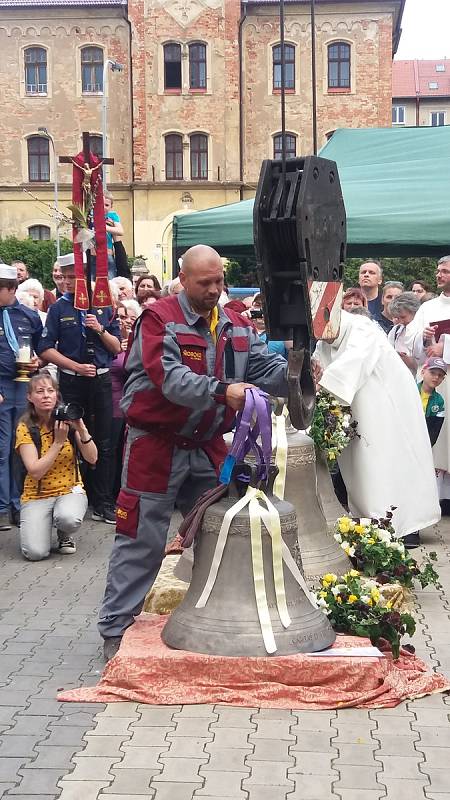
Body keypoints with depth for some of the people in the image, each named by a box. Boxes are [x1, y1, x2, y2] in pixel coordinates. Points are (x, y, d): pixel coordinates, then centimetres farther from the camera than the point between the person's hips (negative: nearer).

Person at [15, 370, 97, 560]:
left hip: (70, 490, 1)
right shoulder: (25, 428, -8)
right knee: (35, 552, -24)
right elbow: (35, 472, -17)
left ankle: (65, 536, 3)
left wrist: (81, 428, -22)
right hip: (37, 495, -1)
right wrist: (59, 441, -22)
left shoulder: (68, 420, -1)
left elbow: (92, 459, -8)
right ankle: (37, 526, 13)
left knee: (68, 518, -36)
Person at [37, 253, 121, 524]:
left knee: (103, 443, 3)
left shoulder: (105, 308, 5)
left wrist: (100, 329, -11)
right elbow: (46, 349, -4)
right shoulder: (59, 309, 1)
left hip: (101, 380, 1)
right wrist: (77, 366, -13)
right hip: (71, 382, -1)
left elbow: (117, 348, 6)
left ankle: (103, 502, 9)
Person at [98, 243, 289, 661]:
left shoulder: (237, 326, 6)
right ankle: (115, 629, 11)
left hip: (208, 448, 6)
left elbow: (266, 367, -2)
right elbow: (171, 379, -27)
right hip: (155, 447, -6)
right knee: (141, 541, -1)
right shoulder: (158, 319, -13)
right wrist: (222, 390, -39)